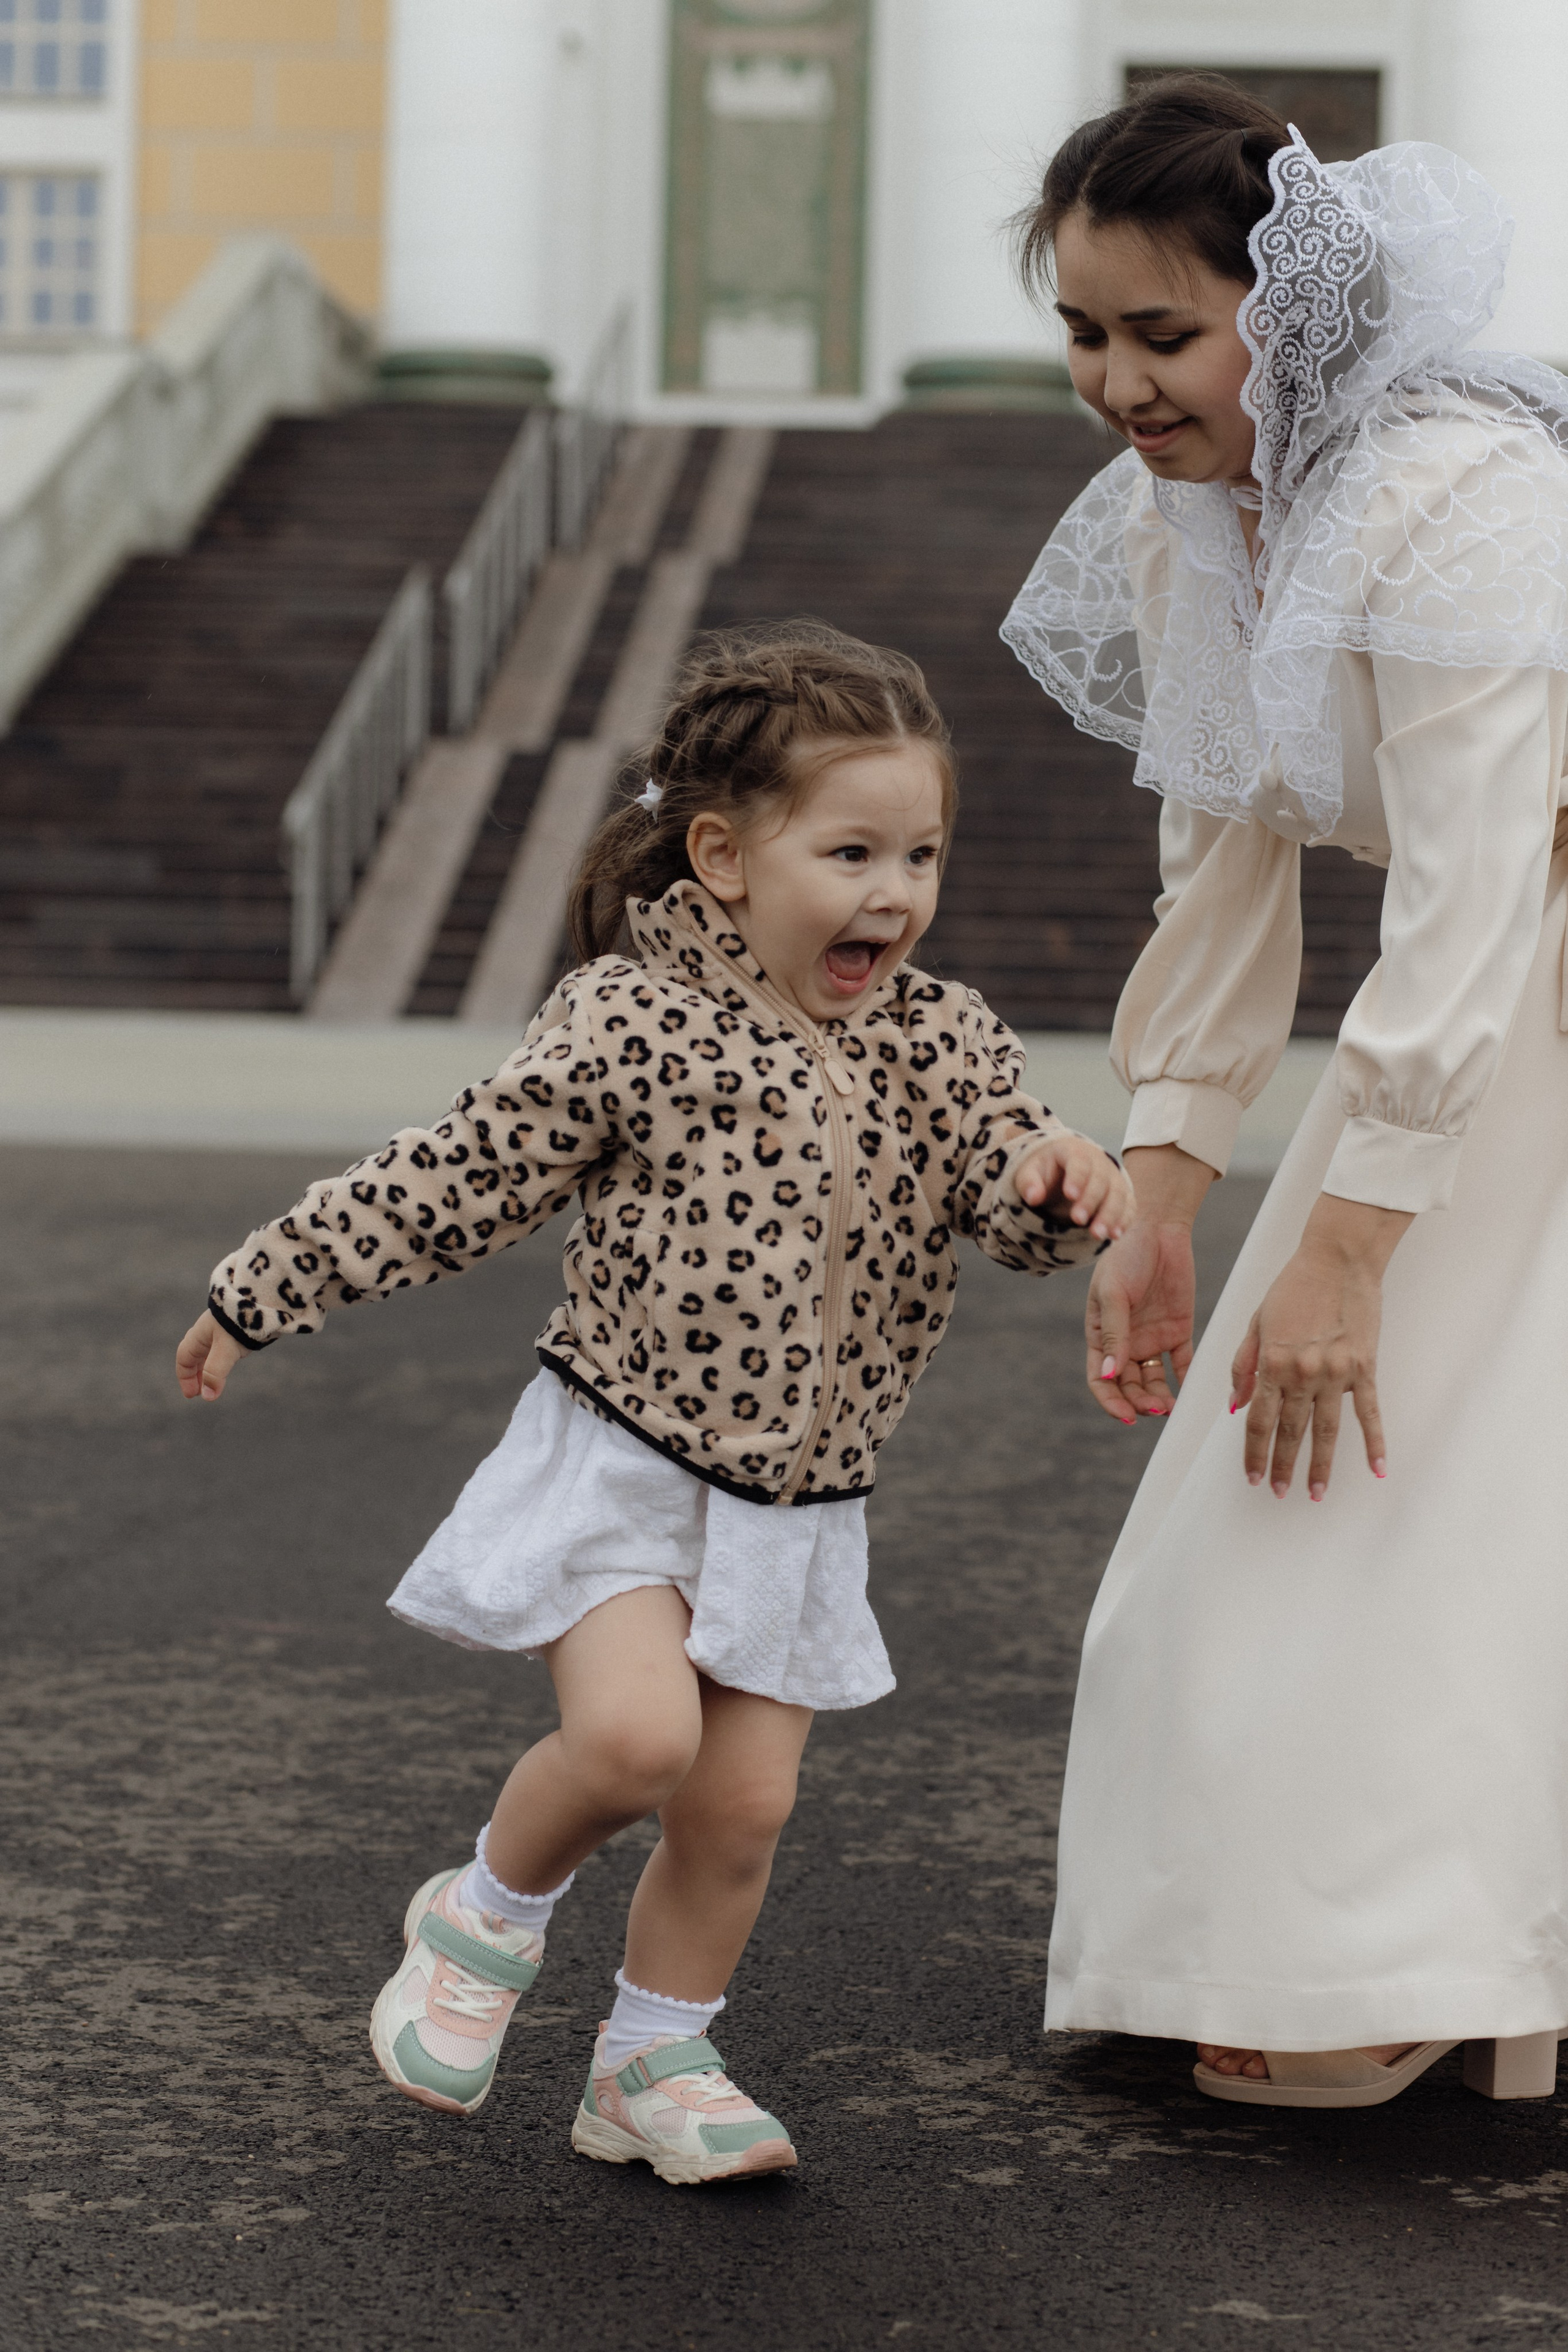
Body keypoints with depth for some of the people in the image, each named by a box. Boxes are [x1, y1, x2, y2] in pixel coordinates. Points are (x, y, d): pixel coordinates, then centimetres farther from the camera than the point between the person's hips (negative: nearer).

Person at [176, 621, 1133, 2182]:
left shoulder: (945, 1044, 0)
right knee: (637, 1731, -23)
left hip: (801, 1508, 5)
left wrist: (1062, 1189, -32)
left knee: (744, 1807, 6)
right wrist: (258, 1299, -2)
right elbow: (449, 1187, -7)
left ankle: (652, 2064, 28)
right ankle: (488, 1913, 7)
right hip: (622, 1468, -5)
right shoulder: (629, 1026, -14)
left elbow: (1008, 1203, -7)